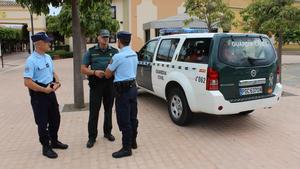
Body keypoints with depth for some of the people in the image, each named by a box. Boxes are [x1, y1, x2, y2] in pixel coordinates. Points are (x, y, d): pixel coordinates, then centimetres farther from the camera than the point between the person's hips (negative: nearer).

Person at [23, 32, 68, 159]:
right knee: (43, 122, 6)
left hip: (51, 92, 8)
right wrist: (44, 90, -19)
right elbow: (27, 82, -23)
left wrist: (57, 82, -2)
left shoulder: (48, 57, 6)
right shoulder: (31, 60, -19)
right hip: (39, 95, -8)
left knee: (55, 118, 18)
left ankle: (54, 141, 38)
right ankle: (46, 147, 23)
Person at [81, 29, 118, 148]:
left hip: (110, 84, 2)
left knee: (109, 109, 12)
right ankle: (92, 137, 11)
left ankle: (107, 132, 29)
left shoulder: (114, 51, 7)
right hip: (96, 84, -1)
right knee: (94, 111, 0)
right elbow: (83, 69, 3)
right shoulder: (91, 52, 4)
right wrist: (94, 72, -15)